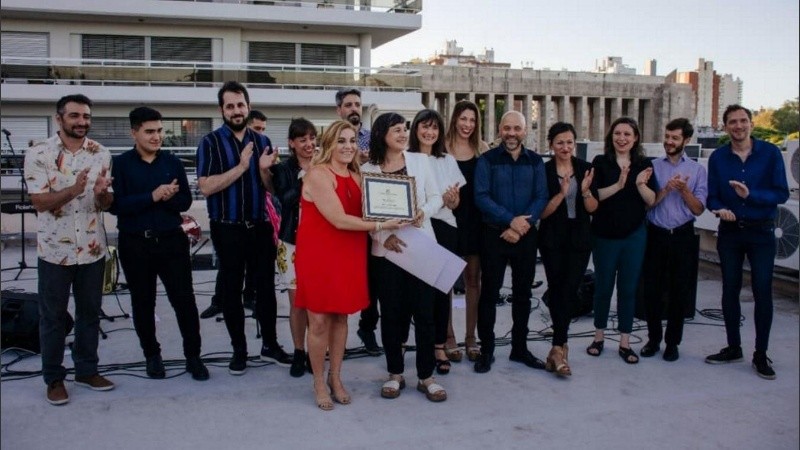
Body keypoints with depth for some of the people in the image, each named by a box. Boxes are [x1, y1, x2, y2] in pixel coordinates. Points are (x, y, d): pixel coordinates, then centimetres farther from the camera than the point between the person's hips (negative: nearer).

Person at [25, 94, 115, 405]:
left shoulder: (101, 154, 2)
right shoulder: (38, 154, -8)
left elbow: (106, 204, 4)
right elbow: (40, 202, -14)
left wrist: (101, 193, -20)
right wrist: (74, 189, -31)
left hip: (92, 248, 3)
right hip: (55, 250, -3)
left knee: (90, 313, 13)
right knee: (52, 317, 7)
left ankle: (87, 370, 27)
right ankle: (54, 379, 19)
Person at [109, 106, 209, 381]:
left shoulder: (173, 162, 4)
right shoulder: (120, 164, -4)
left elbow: (185, 201, 1)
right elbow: (116, 204, -13)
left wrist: (167, 198, -20)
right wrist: (152, 197, -22)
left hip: (171, 240, 1)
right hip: (135, 244, -1)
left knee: (184, 299, 2)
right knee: (143, 303, 12)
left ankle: (193, 356, 15)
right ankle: (152, 355, 29)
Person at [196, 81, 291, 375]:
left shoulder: (262, 141, 6)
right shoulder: (210, 142, -5)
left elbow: (271, 188, 9)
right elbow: (206, 187, -16)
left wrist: (264, 170, -12)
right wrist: (241, 167, -21)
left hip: (260, 226, 3)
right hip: (228, 229, -3)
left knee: (266, 286, 10)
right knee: (232, 290, 7)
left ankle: (269, 344, 24)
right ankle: (239, 350, 19)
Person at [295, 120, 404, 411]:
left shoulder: (357, 176, 11)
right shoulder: (318, 174, -14)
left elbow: (364, 214, 11)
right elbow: (339, 220, -21)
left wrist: (385, 233, -9)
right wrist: (380, 226, -19)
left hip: (348, 254, 7)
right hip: (319, 254, -6)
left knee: (340, 317, 13)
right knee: (320, 321, 1)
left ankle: (336, 378, 26)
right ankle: (319, 383, 17)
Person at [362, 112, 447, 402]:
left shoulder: (420, 161, 5)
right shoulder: (367, 169, 2)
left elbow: (436, 197, 5)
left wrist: (424, 211, -16)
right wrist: (382, 237, -14)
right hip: (386, 248, 0)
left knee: (423, 310, 1)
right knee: (391, 312, 5)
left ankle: (426, 376, 12)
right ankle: (395, 374, 20)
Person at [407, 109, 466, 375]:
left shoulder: (448, 161, 12)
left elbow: (455, 203, 12)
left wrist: (451, 199, -10)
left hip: (444, 229, 3)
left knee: (442, 287, 4)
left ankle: (439, 346, 14)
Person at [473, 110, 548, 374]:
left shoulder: (536, 162, 5)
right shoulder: (487, 160, -3)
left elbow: (541, 198, -2)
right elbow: (481, 197, -12)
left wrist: (521, 227, -15)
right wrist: (511, 220, -21)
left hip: (526, 236, 3)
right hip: (494, 234, -3)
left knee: (523, 293, 11)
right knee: (489, 292, 2)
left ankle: (520, 348, 24)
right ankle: (486, 350, 13)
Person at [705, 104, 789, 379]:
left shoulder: (770, 153, -6)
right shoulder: (718, 158, 1)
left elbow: (782, 193, -10)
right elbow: (712, 197, 3)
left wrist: (751, 195, -25)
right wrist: (720, 209, -19)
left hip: (761, 233, -2)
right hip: (729, 232, 2)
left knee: (762, 292, -1)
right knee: (730, 290, 9)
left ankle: (761, 355, 10)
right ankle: (733, 348, 23)